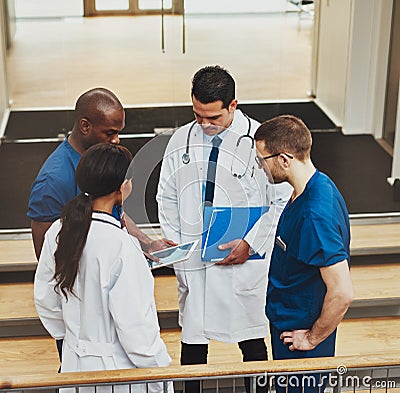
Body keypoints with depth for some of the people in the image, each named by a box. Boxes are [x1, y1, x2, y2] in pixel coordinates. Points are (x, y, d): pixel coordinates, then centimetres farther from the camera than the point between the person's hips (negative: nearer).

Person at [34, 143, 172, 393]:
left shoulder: (58, 232, -2)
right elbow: (136, 328, -20)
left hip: (74, 363, 7)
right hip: (118, 370, -7)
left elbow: (46, 301, 9)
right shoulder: (121, 245, -23)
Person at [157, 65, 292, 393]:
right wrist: (176, 246, 1)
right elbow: (167, 198, 11)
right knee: (192, 341, 12)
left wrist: (251, 243, -13)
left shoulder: (259, 140, -10)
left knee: (252, 341, 10)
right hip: (193, 260, 3)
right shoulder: (181, 141, 2)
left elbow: (283, 200, -7)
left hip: (244, 260, -3)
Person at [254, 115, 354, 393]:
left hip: (300, 335, -9)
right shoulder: (317, 186, -1)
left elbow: (342, 293, -32)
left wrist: (313, 338, -19)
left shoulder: (315, 215, -32)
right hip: (287, 320, 9)